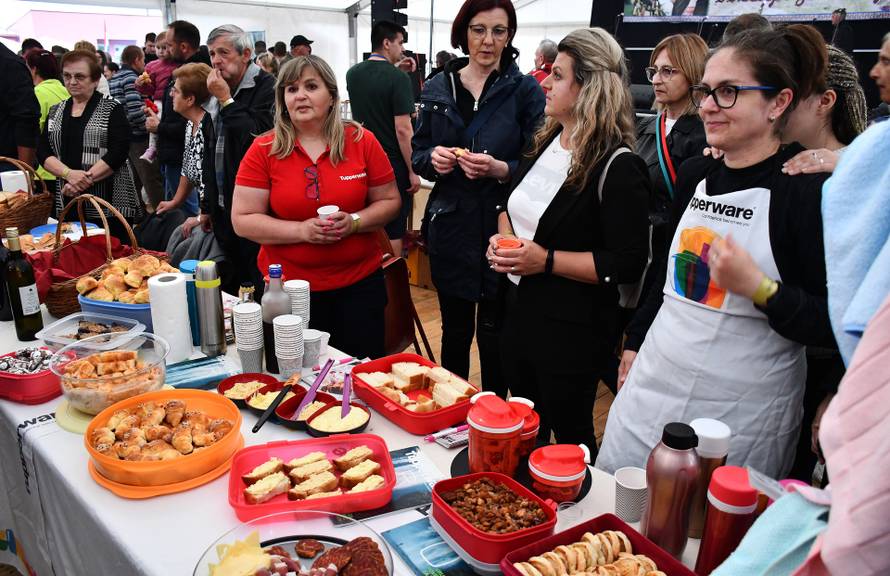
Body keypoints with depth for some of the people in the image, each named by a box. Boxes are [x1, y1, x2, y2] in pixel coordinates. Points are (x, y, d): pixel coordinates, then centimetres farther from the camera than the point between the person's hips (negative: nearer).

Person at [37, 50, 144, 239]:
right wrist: (68, 173, -11)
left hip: (110, 202, -4)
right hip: (67, 204, 4)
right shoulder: (56, 111, 15)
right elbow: (43, 152, 8)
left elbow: (118, 152, -10)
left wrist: (85, 179, -16)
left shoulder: (112, 109, 1)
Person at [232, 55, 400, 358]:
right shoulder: (263, 150, -4)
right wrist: (301, 230, -18)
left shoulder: (362, 141, -2)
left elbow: (389, 201, 3)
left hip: (359, 284, 1)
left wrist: (354, 221, -16)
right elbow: (242, 220, -5)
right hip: (287, 288, 0)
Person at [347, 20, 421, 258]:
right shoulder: (398, 78, -16)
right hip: (393, 164, -7)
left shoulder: (353, 74, 4)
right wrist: (413, 171, -15)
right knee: (393, 230, 4)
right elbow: (403, 129, -21)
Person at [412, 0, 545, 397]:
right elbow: (417, 154, 11)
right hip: (450, 228, 3)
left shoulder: (525, 90, -4)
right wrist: (433, 157, -11)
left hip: (501, 231, -3)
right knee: (454, 330, 17)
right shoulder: (437, 89, 7)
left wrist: (500, 169, -23)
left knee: (493, 333, 7)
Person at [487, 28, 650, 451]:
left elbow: (628, 264, -21)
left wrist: (546, 260, -23)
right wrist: (503, 237, 0)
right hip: (519, 309, 8)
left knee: (569, 433, 12)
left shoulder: (618, 168, -19)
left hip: (571, 329, -8)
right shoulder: (544, 143, 6)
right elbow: (513, 205, 21)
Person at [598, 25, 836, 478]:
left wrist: (757, 286, -26)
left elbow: (838, 326, -13)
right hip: (653, 387, 6)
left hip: (743, 418, -5)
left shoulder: (808, 190, -13)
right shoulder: (694, 174, 6)